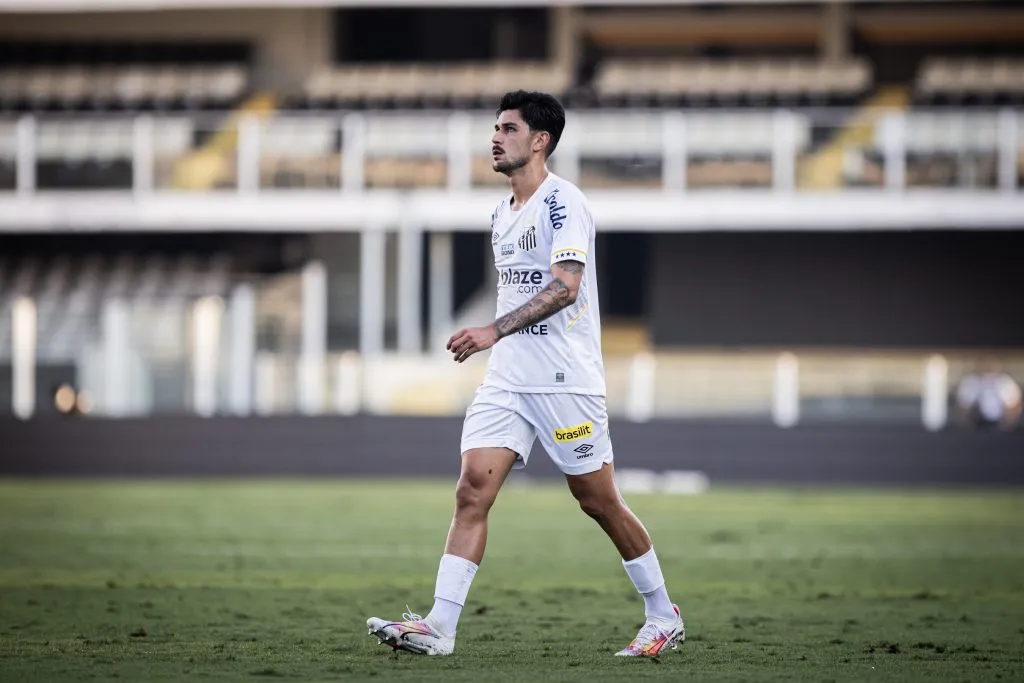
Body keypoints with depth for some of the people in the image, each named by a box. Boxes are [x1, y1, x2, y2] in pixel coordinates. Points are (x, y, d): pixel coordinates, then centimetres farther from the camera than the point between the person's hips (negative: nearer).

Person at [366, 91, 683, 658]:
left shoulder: (562, 201, -12)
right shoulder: (501, 213, 15)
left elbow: (564, 287, -24)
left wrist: (494, 331, -31)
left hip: (566, 378, -7)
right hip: (507, 378, 7)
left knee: (597, 501, 1)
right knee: (472, 491, -7)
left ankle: (664, 617, 17)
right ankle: (439, 627, -13)